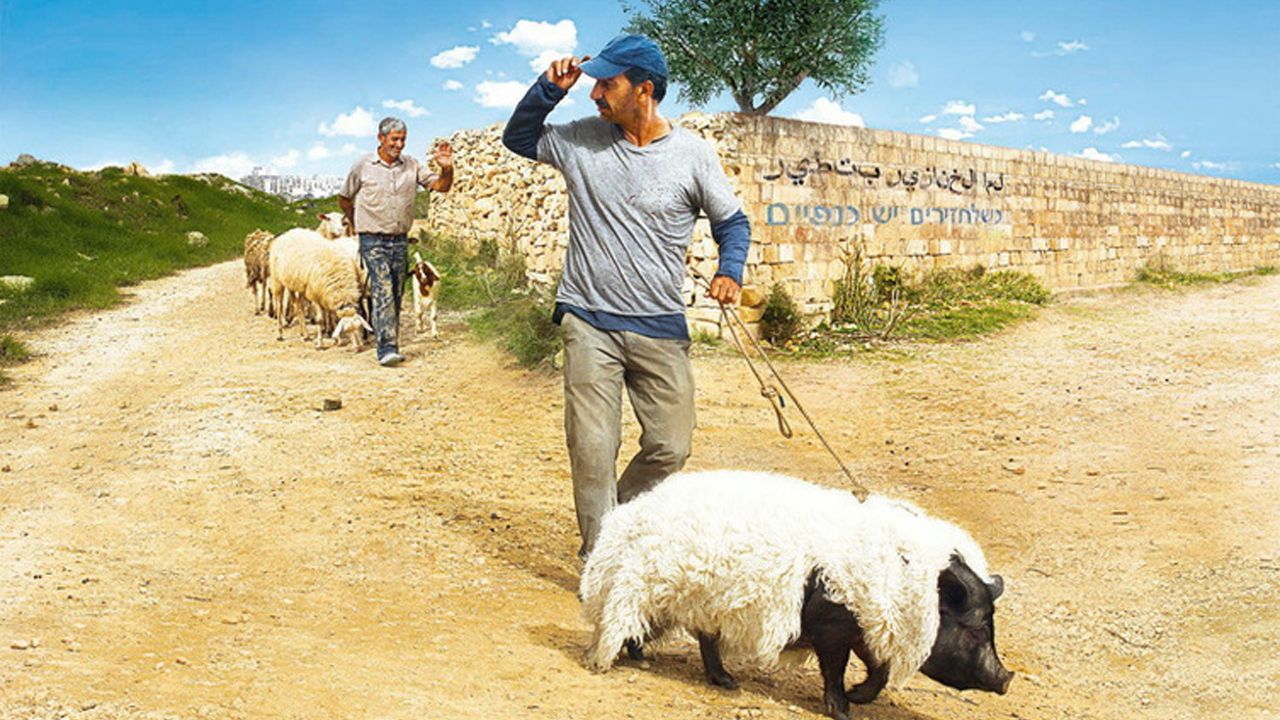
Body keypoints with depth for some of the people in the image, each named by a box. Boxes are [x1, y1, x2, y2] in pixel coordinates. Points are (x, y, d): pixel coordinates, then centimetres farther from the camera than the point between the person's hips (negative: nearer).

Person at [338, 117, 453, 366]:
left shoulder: (411, 165, 5)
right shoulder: (363, 165, -3)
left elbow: (441, 186, 1)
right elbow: (344, 200, 10)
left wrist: (447, 168, -18)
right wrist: (359, 225, 14)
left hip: (400, 241, 4)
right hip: (373, 242, -4)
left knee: (396, 296, 9)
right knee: (383, 292, -16)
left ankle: (392, 345, 18)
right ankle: (386, 349, -21)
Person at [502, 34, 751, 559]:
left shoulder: (692, 154, -1)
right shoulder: (580, 140, 5)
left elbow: (732, 221, 9)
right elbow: (518, 137, 21)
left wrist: (729, 270, -9)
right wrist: (549, 87, 4)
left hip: (661, 328, 0)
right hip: (588, 323, 0)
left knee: (670, 448, 3)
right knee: (592, 450, -5)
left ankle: (616, 517, 30)